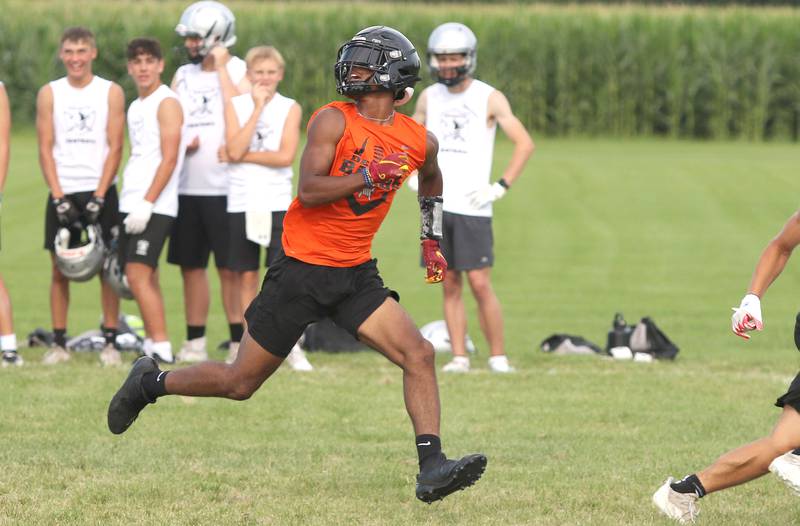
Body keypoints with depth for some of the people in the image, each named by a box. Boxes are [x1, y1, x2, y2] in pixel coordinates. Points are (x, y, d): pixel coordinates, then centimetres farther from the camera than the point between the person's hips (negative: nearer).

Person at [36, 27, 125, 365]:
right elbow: (46, 149, 3)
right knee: (60, 270, 1)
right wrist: (59, 198, -8)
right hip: (62, 193, 1)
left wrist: (98, 197, -11)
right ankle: (59, 343, 5)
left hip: (100, 191, -1)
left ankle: (110, 342, 2)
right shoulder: (49, 94, 6)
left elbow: (114, 148, -2)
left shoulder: (111, 93, 2)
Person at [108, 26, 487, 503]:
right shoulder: (334, 121, -11)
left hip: (356, 275, 4)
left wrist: (432, 240, 23)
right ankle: (150, 382, 27)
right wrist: (368, 176, -27)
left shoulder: (420, 141, 4)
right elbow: (308, 191, -21)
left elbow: (431, 180, 29)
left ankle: (432, 468, -17)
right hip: (302, 270, -4)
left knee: (419, 355, -15)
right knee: (240, 383, 4)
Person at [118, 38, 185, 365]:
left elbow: (169, 159, -15)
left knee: (138, 276, -14)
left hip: (154, 207, -9)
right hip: (132, 204, 9)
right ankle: (152, 345, 12)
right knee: (145, 279, 9)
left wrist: (146, 203, -20)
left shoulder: (166, 103, -8)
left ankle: (161, 348, -12)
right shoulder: (135, 108, 18)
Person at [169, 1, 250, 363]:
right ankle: (195, 343, 15)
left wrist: (221, 67, -15)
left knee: (230, 268, -3)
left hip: (225, 188, -6)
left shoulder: (239, 73, -4)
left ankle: (238, 343, 2)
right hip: (187, 188, 6)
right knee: (191, 266, 9)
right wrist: (180, 143, -5)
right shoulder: (184, 76, 14)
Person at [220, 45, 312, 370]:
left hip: (277, 204, -1)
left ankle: (292, 346, 1)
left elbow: (286, 156, -10)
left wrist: (241, 156, -9)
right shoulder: (235, 106, 5)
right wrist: (258, 107, -9)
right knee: (246, 276, 6)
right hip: (242, 203, 1)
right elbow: (235, 150, -10)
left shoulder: (290, 109, 3)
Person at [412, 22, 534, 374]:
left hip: (472, 209, -4)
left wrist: (500, 187, -9)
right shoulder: (429, 97, 9)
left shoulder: (490, 99, -4)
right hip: (436, 206, 4)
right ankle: (459, 357, 7)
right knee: (450, 285, 4)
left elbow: (524, 144, -3)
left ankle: (498, 357, 1)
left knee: (480, 284, -8)